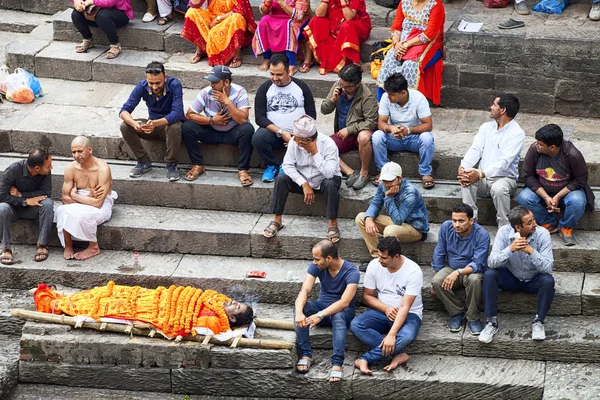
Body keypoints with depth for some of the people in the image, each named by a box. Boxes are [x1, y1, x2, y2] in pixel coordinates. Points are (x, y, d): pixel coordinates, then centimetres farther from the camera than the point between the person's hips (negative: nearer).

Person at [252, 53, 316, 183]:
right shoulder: (264, 88, 4)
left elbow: (311, 114, 5)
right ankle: (273, 165, -4)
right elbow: (259, 117, -3)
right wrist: (281, 133, -15)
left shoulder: (301, 87, 7)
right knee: (257, 137, -33)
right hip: (273, 133, -1)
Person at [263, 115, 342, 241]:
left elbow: (329, 173, -35)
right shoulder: (294, 142, -16)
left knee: (330, 184, -36)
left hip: (323, 180, -3)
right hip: (302, 179, 3)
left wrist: (315, 152, -36)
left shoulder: (328, 144, -26)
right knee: (281, 178, -22)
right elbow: (287, 165, -18)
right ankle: (276, 220, -14)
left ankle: (332, 223, -22)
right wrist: (304, 184, -27)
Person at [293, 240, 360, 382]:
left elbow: (344, 302, -32)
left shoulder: (351, 272, -22)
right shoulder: (315, 266, -8)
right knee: (300, 307, -28)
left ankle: (337, 364, -45)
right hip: (322, 305, 4)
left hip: (343, 310, -4)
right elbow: (305, 290, -19)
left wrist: (320, 315, -44)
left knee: (338, 316, -40)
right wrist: (299, 312, -39)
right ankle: (306, 354, -26)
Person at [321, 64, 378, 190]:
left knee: (364, 137, -42)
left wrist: (349, 129, -21)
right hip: (343, 134, 5)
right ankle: (351, 173, -23)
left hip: (360, 131, -5)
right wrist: (333, 100, -14)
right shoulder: (337, 86, -1)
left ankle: (364, 173, -20)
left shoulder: (367, 97, -18)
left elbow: (372, 122, -17)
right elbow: (324, 110, 8)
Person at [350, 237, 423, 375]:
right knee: (355, 325, -26)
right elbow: (367, 296, 3)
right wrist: (386, 309, -17)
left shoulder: (413, 271, -21)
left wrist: (391, 335, -34)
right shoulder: (374, 265, -7)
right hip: (382, 311, 4)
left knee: (406, 336, -39)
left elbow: (405, 307, -25)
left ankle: (365, 359, -27)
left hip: (409, 314, -4)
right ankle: (398, 354, -29)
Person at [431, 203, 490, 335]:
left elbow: (478, 264, -25)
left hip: (471, 270, -3)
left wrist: (459, 272, -43)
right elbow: (439, 254, 1)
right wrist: (436, 281, 0)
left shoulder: (482, 235, -21)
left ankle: (473, 318, -18)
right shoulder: (446, 227, -10)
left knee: (474, 279, -37)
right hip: (450, 268, 3)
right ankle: (457, 313, -9)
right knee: (437, 281, -28)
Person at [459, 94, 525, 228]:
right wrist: (462, 167, -21)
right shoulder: (486, 127, 13)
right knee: (466, 181, -28)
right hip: (482, 178, 5)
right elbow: (475, 150, 1)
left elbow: (505, 162, -19)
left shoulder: (517, 133, -8)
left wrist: (481, 174, -32)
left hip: (505, 178, -5)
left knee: (499, 188, -39)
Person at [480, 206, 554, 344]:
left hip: (533, 280, -1)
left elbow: (547, 268, -27)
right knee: (489, 275, -27)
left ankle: (538, 322, -10)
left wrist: (531, 251, -42)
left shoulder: (542, 234, -22)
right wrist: (510, 249, -42)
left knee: (548, 281, -32)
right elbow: (491, 263, -27)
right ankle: (492, 322, -15)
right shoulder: (504, 232, -20)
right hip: (511, 278, 1)